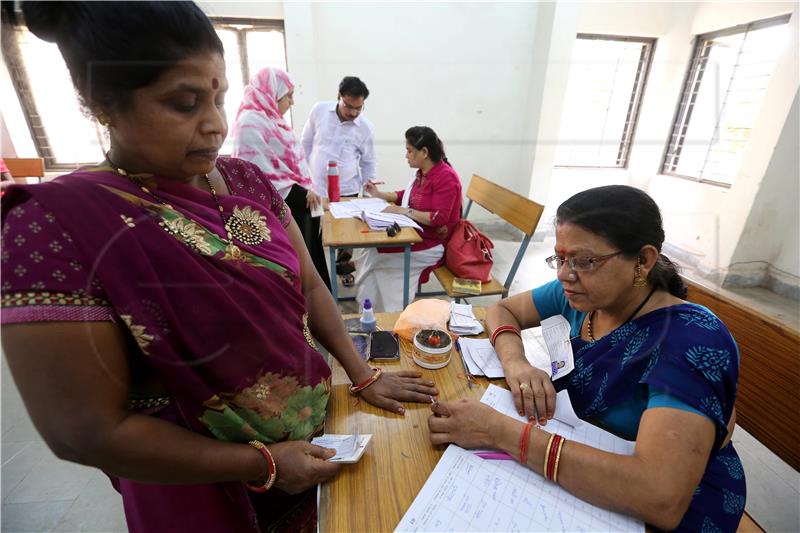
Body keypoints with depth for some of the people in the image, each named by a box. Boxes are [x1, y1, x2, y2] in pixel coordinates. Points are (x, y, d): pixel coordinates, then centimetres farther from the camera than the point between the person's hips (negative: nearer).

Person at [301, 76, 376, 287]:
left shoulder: (366, 128, -7)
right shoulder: (319, 110, -5)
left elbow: (368, 162, 4)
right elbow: (306, 142, 7)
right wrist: (311, 169, 4)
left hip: (347, 190, 0)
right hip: (316, 187, 1)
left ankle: (343, 268, 36)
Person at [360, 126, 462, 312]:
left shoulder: (446, 177, -18)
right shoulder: (423, 172, 7)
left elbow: (439, 219, -25)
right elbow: (407, 194, 24)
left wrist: (404, 211, -23)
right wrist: (379, 194, 15)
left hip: (434, 244, -8)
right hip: (417, 233, 8)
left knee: (376, 253, -15)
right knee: (374, 247, -8)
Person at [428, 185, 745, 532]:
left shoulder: (691, 342, -27)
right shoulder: (581, 293, -10)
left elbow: (662, 499, -37)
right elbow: (501, 310, -1)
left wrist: (502, 432, -39)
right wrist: (515, 362, -21)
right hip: (574, 477, 5)